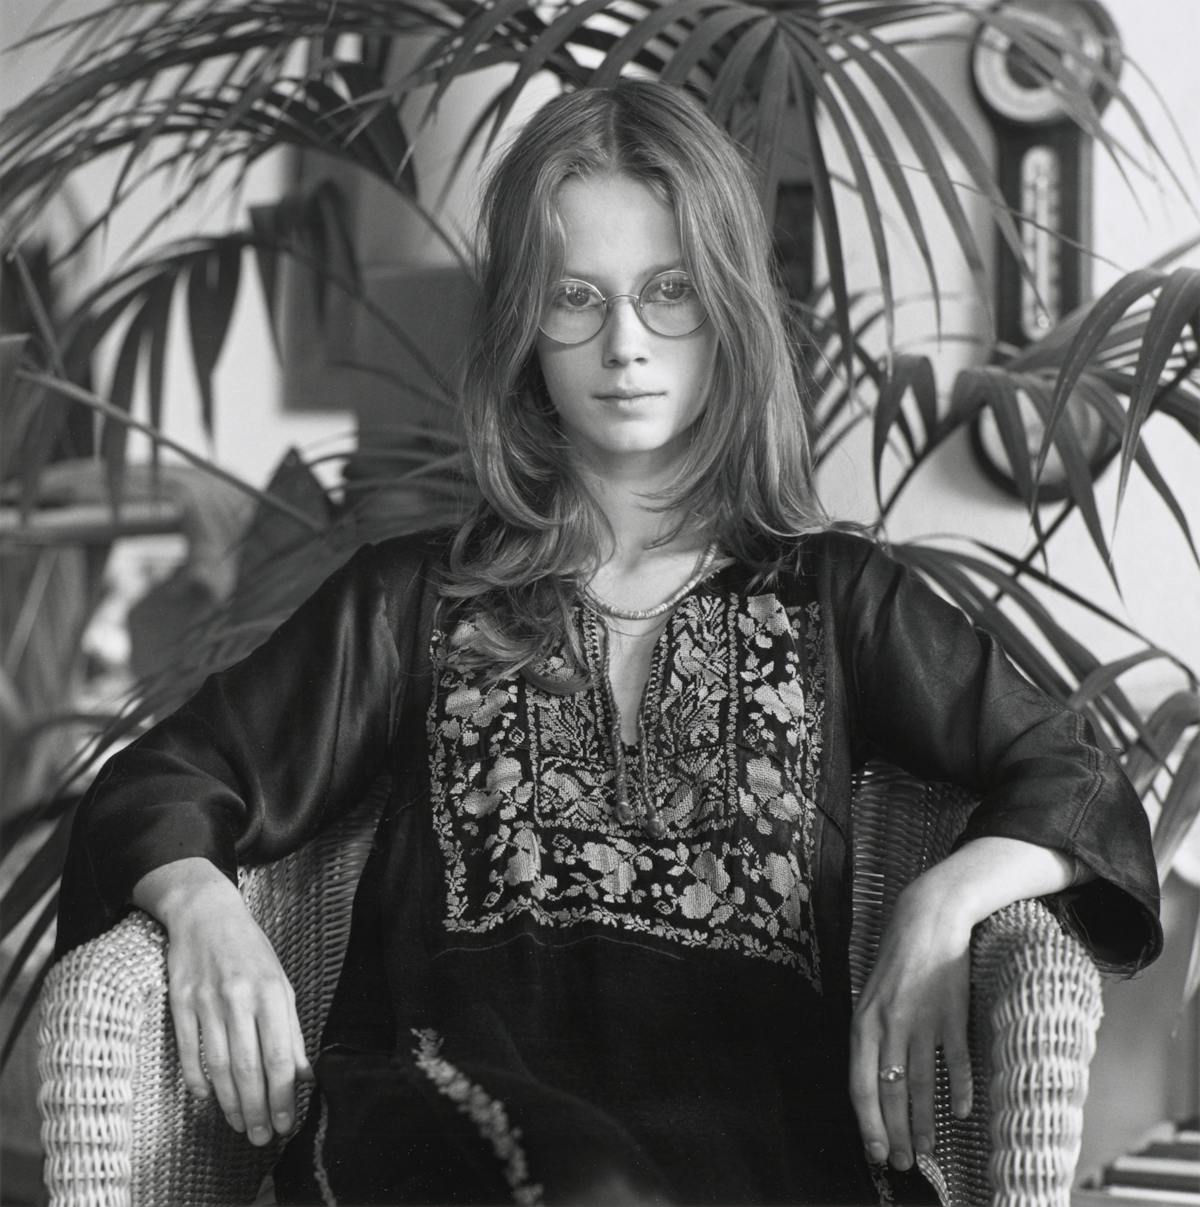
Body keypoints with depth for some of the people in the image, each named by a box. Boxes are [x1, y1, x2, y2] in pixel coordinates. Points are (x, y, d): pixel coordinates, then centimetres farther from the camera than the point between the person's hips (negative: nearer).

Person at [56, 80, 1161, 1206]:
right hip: (455, 1099, 1)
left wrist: (948, 899, -9)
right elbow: (160, 787, 19)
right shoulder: (413, 600, 22)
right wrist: (202, 907, -6)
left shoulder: (831, 597, 21)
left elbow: (1076, 784, 14)